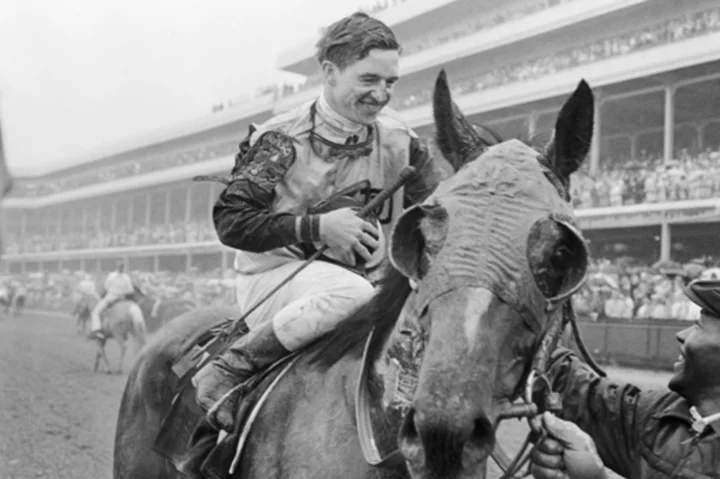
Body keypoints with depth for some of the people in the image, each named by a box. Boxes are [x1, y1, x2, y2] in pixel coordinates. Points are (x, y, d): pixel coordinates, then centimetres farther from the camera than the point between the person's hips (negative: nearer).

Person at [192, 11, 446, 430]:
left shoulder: (398, 139, 4)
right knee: (352, 294, -38)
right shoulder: (283, 140, -9)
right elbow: (230, 222, -12)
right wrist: (317, 227, -23)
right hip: (275, 276, -5)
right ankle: (226, 372, -24)